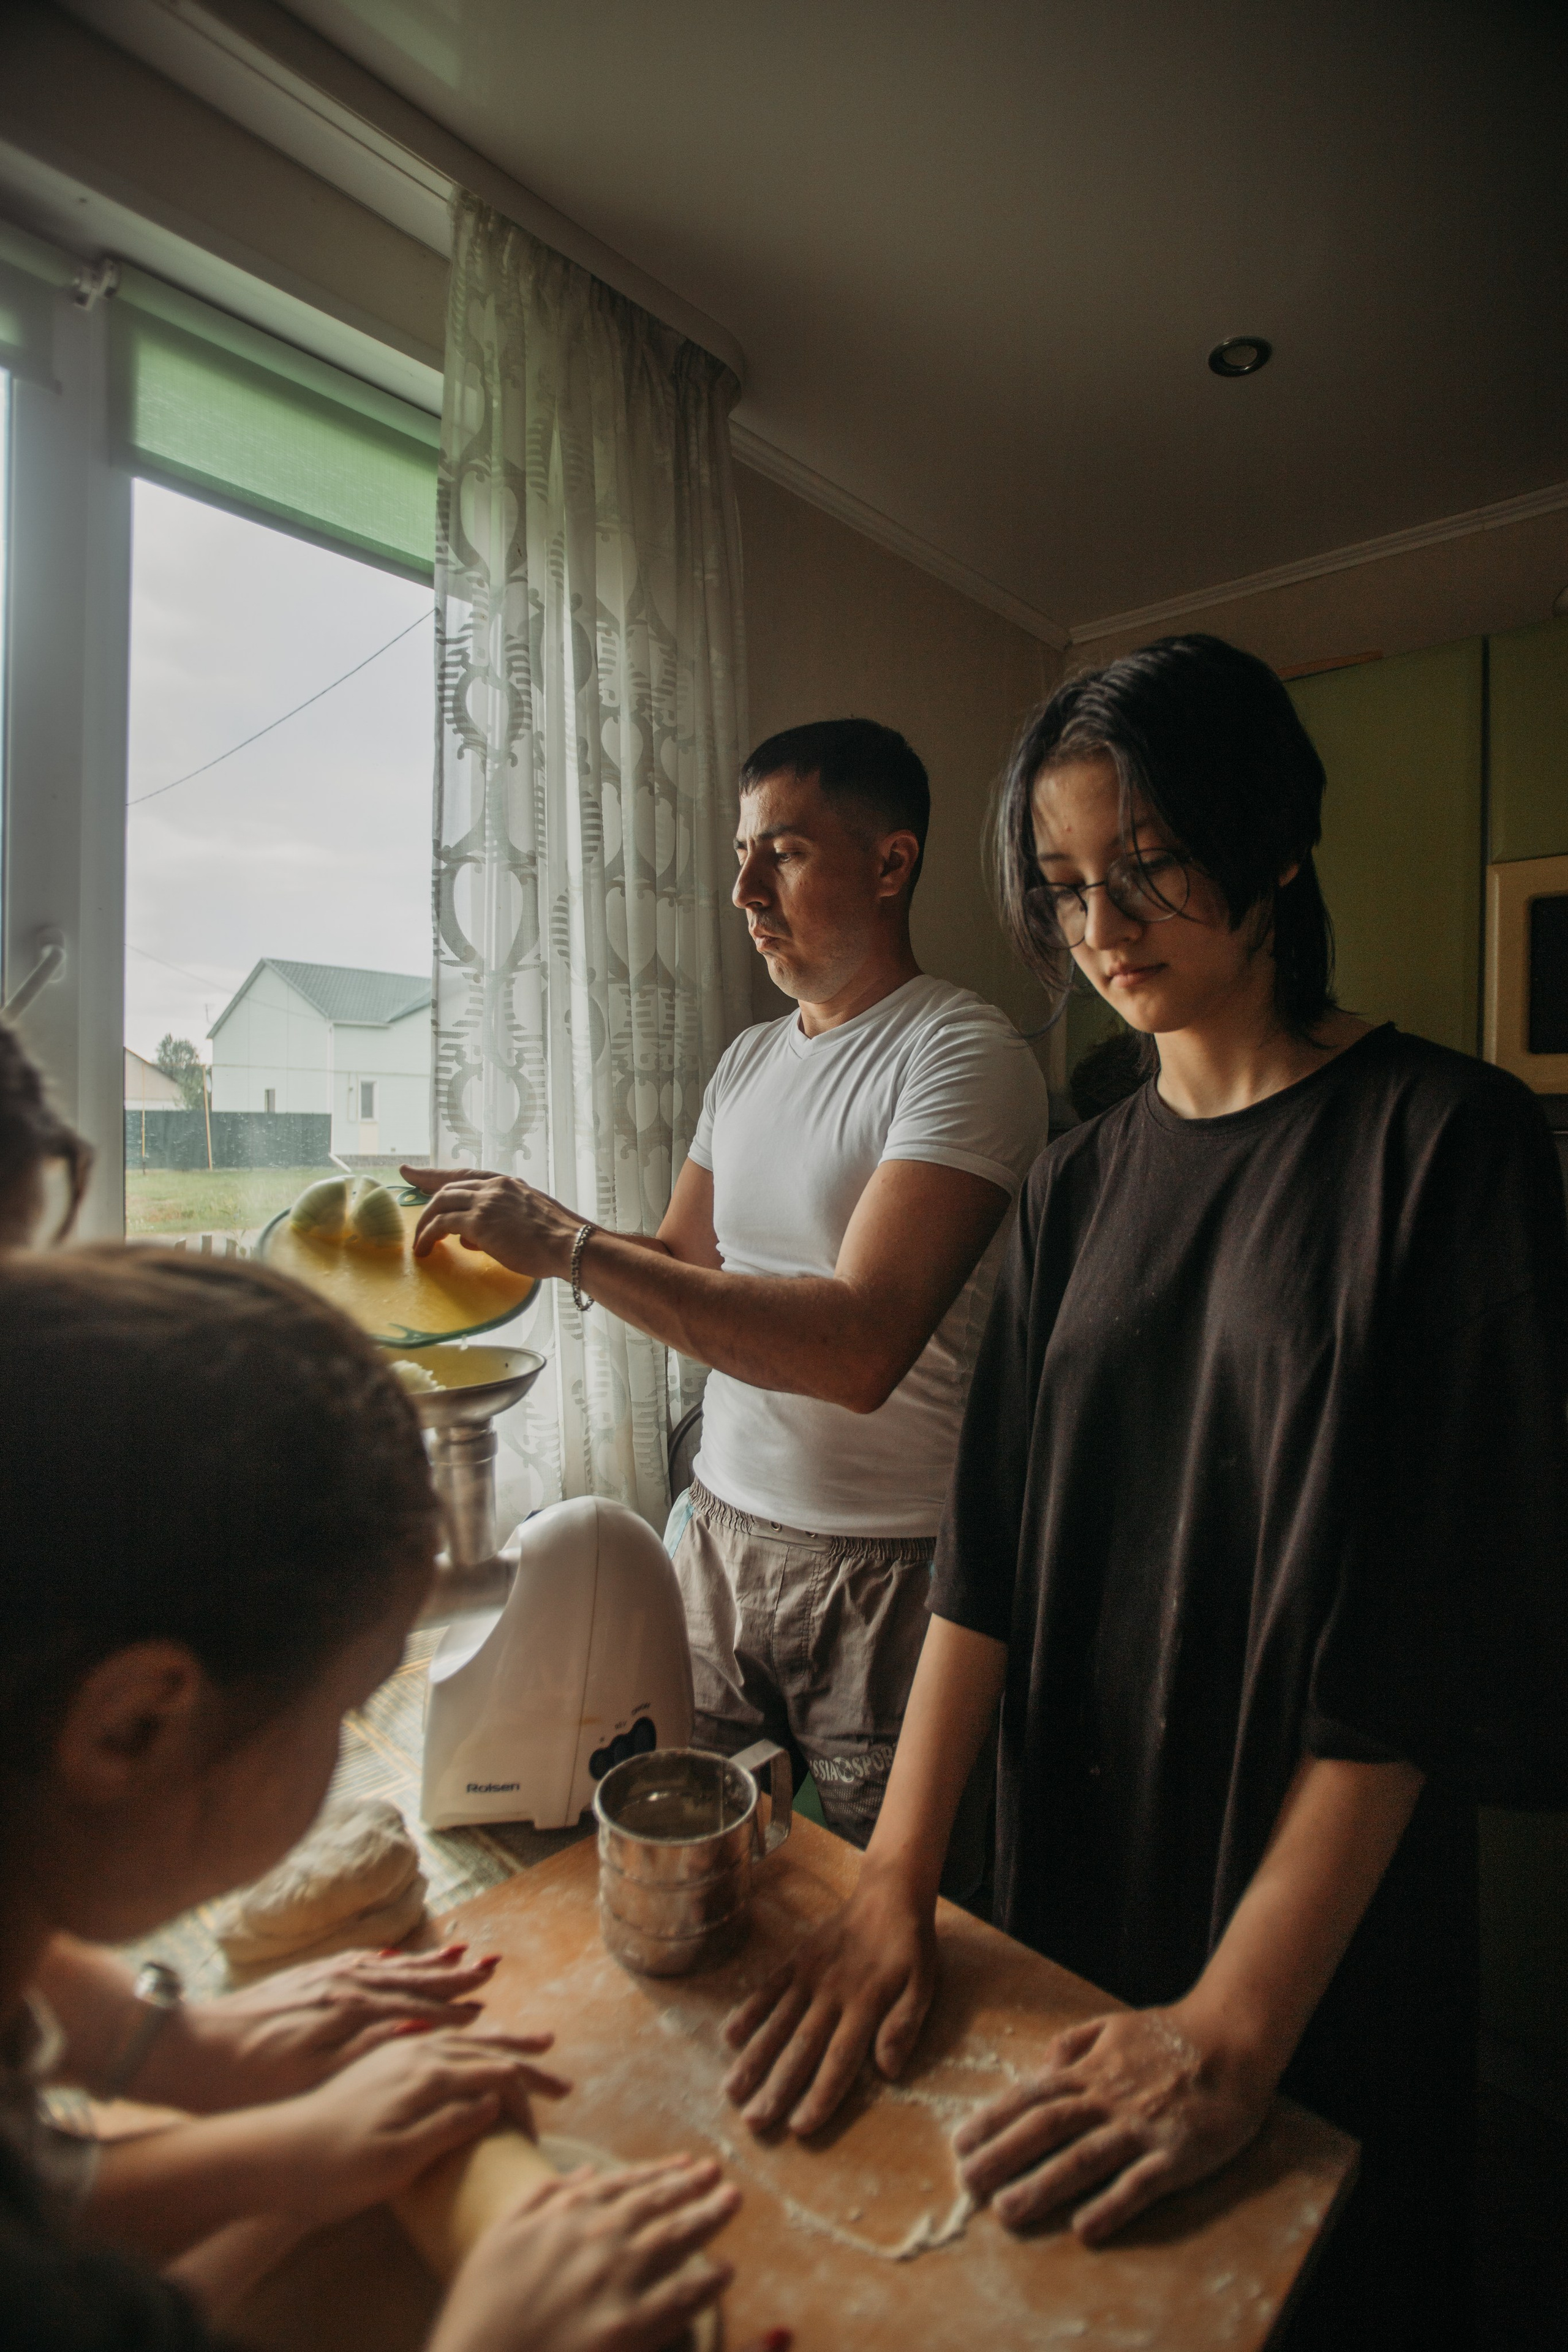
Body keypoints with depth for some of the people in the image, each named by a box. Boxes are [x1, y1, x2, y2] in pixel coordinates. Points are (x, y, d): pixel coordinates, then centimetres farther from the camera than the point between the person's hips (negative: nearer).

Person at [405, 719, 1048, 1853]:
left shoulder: (966, 1054, -16)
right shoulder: (750, 1060, 10)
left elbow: (860, 1349, -27)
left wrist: (572, 1246, -24)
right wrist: (523, 1219, 3)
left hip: (884, 1572, -6)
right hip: (722, 1531, 6)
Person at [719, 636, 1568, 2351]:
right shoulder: (1078, 1187, 0)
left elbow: (1430, 1621, -18)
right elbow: (992, 1546, -4)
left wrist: (1236, 2019, -20)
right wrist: (893, 1880, -10)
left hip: (1324, 1908, -4)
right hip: (1073, 1869, 4)